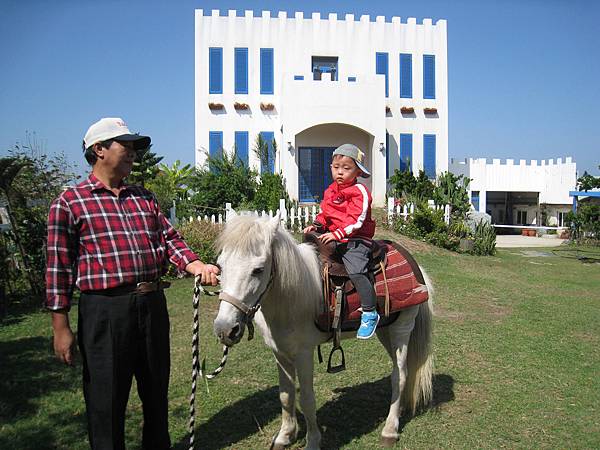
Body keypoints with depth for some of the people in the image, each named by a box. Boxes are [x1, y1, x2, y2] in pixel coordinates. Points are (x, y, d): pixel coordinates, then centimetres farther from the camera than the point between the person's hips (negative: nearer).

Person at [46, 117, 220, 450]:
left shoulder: (145, 198, 13)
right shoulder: (70, 202, -3)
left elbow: (169, 240, 8)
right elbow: (59, 265, -5)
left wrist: (198, 266, -12)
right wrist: (61, 327, -8)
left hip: (153, 306, 6)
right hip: (105, 310, -5)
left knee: (156, 393, 19)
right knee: (106, 401, 7)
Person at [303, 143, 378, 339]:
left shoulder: (360, 191, -8)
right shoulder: (330, 190, 14)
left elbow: (356, 221, -16)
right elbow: (325, 213, 21)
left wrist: (337, 234, -25)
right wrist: (316, 225, 1)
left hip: (356, 240, -8)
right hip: (333, 238, 8)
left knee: (356, 272, -24)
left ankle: (370, 314, -15)